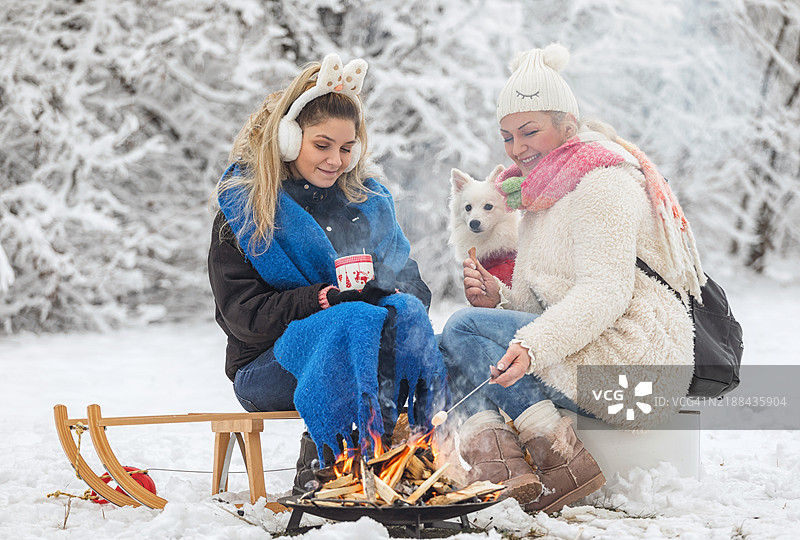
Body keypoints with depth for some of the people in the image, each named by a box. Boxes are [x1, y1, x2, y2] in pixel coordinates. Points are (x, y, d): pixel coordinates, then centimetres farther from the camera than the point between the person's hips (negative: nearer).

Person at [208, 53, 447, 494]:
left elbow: (410, 283, 16)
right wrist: (328, 298, -20)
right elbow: (244, 314, -8)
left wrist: (397, 292, -10)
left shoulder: (369, 201, 17)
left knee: (405, 313, -29)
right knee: (357, 322, -34)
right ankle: (320, 467, -37)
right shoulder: (241, 210, 2)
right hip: (267, 365, -4)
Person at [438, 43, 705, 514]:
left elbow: (606, 292, -21)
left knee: (464, 330, -15)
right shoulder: (540, 198, 22)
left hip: (638, 361, -10)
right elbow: (543, 302, 19)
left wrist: (534, 345, -33)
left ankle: (562, 458, -23)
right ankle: (492, 444, -21)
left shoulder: (601, 182, -8)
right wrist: (499, 298, -3)